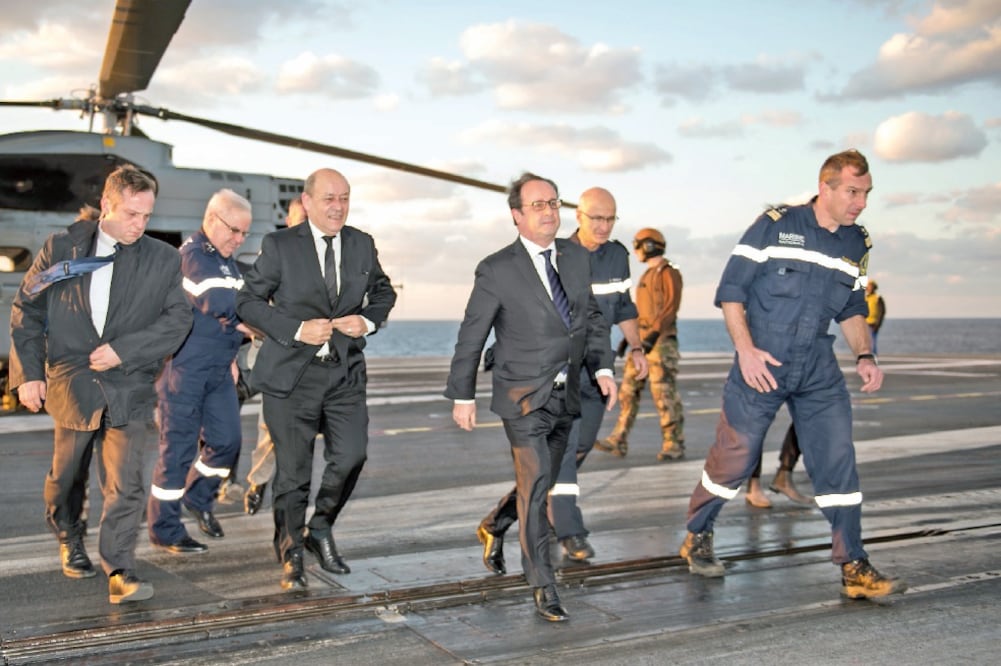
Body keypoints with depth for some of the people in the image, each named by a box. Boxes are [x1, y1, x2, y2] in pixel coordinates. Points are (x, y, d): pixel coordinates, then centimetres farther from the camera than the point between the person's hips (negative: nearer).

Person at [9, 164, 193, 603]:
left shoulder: (163, 259, 2)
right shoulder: (62, 247, 2)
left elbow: (178, 320, -2)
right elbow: (26, 309, 6)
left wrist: (123, 350, -12)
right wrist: (28, 371, 0)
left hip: (129, 386, -1)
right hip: (72, 381, 1)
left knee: (125, 484, -8)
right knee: (66, 474, 16)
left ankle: (119, 571, 0)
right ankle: (68, 537, 43)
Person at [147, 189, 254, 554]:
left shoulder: (228, 261, 14)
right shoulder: (193, 254, -15)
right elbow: (219, 304, -29)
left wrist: (230, 356, 17)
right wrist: (245, 325, -15)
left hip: (219, 370, 8)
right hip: (185, 369, -8)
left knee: (227, 441, 8)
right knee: (178, 449, 0)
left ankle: (198, 498, 32)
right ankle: (164, 530, 13)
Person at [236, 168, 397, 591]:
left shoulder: (362, 245, 6)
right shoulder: (280, 246, -5)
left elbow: (383, 292, 19)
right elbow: (247, 301, -4)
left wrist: (368, 321, -3)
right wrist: (297, 330, -15)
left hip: (345, 371, 3)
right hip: (291, 374, -3)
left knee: (351, 456, -8)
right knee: (293, 472, 4)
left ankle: (321, 531, 20)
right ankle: (290, 557, 23)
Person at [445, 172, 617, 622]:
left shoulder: (577, 257, 5)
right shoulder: (497, 270, -11)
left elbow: (593, 318, 13)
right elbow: (470, 337, -5)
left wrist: (603, 367, -1)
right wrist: (462, 396, -3)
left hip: (566, 396, 6)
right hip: (523, 398, -5)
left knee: (539, 484, 17)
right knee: (535, 485, -10)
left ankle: (494, 527, 45)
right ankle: (543, 585, 1)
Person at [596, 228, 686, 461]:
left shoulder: (669, 272, -10)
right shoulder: (648, 275, 19)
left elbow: (671, 307, -19)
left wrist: (653, 336, -27)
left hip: (661, 340, -9)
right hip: (643, 339, 9)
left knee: (664, 392, -9)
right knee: (629, 389, 4)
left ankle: (674, 446, -2)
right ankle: (618, 442, 5)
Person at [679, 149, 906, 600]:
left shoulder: (857, 245, 9)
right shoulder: (776, 225, -7)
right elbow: (731, 289, -6)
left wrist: (864, 355, 3)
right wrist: (746, 349, -15)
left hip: (819, 369, 4)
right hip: (761, 363, -4)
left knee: (838, 461, -1)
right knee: (734, 458, 2)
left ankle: (854, 568, 8)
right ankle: (697, 538, 25)